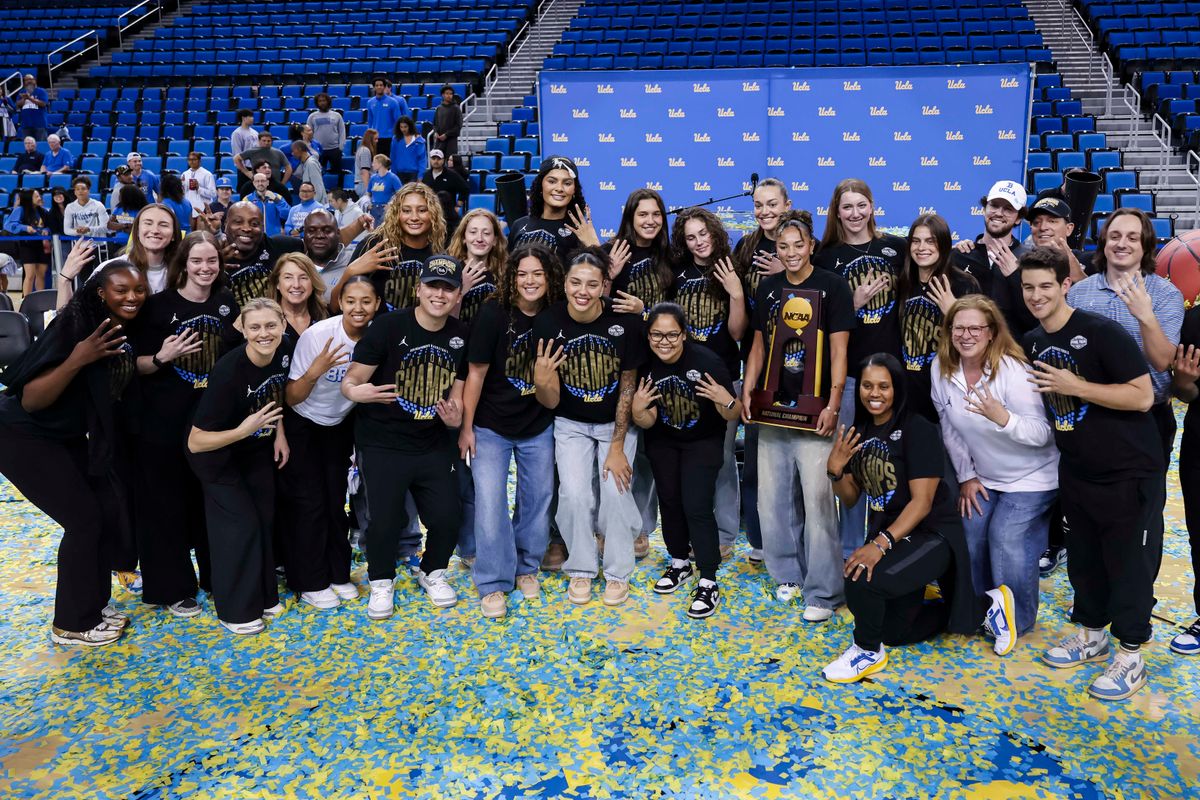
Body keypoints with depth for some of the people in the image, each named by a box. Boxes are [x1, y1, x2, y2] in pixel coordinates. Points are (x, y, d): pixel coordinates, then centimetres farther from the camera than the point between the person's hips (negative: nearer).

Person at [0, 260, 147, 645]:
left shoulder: (127, 332, -3)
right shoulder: (74, 324, -25)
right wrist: (76, 360, -39)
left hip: (69, 436, 8)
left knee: (107, 510, 4)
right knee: (84, 519, -9)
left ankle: (93, 604, 22)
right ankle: (72, 623, 7)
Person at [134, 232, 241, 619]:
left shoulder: (228, 304, 5)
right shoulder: (159, 305, -7)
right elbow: (138, 365, -5)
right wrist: (161, 357, -23)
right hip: (164, 419, -3)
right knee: (166, 503, 3)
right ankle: (172, 587, 15)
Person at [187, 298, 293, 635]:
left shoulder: (284, 350, -17)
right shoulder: (228, 372, -35)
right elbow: (196, 442, -30)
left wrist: (279, 432, 0)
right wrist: (242, 431, -41)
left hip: (258, 449, 6)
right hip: (219, 455, -6)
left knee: (265, 518, 9)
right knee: (239, 525, -6)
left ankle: (264, 595, 26)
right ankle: (237, 611, 10)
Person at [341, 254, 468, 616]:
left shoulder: (461, 336, 0)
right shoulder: (388, 327, -15)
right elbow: (351, 381, -13)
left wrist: (454, 416, -11)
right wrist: (355, 392, -36)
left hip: (435, 444, 4)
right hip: (383, 444, -3)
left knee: (447, 517, 1)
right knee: (385, 519, -3)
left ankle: (432, 572, 32)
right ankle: (381, 582, 27)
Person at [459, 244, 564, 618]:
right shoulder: (494, 313, -16)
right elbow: (476, 372, -12)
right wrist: (466, 427, -9)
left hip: (539, 427, 4)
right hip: (491, 427, -3)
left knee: (537, 499, 12)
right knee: (490, 503, -6)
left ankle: (527, 567, 32)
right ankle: (493, 584, 9)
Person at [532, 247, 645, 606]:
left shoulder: (625, 321, -22)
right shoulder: (548, 323, -20)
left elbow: (627, 386, -11)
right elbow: (550, 402, -15)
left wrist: (617, 446, -11)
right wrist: (541, 381, -38)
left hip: (616, 423, 0)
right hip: (572, 425, 1)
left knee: (616, 489, -13)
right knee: (574, 493, -13)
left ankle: (618, 572, 10)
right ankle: (580, 570, 11)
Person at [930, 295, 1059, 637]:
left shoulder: (1012, 369, -25)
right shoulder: (941, 368, -9)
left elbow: (1043, 433, -28)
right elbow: (949, 428, 2)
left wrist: (1003, 418, -46)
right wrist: (966, 476, 1)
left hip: (1030, 476, -5)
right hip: (983, 477, 5)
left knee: (1008, 543, -13)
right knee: (971, 536, -1)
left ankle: (1017, 622, 11)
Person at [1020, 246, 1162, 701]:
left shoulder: (1101, 333, -18)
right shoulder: (1032, 343, 4)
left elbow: (1142, 396, -22)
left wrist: (1075, 387, -24)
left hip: (1129, 472, -7)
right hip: (1076, 471, 7)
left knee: (1128, 561, 3)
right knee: (1083, 557, 17)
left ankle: (1131, 657, 17)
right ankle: (1091, 633, 35)